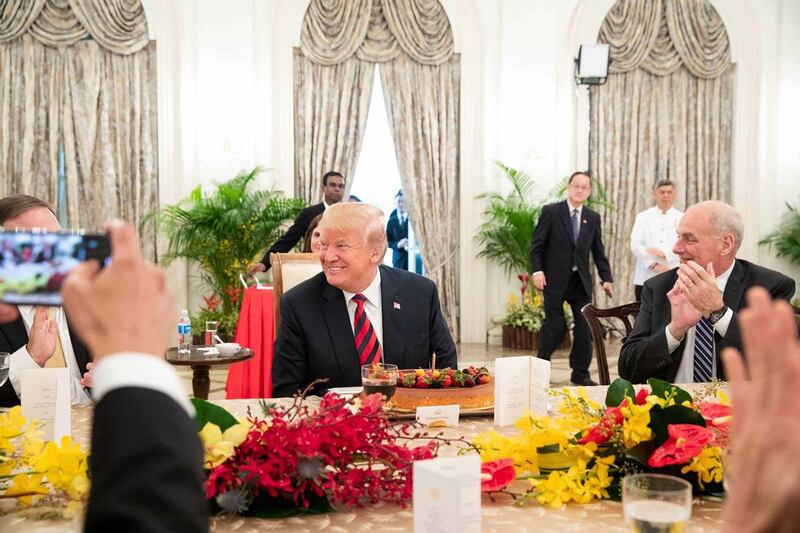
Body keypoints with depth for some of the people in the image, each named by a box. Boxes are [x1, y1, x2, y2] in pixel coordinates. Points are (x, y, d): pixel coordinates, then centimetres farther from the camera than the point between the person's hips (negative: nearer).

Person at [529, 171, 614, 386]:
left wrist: (606, 278, 4)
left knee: (585, 327, 2)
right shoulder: (550, 211, -3)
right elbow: (536, 245, -4)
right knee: (555, 326, -4)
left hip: (581, 281, 4)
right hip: (555, 279, -4)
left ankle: (580, 373, 14)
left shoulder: (593, 218, 9)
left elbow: (598, 252, 12)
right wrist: (537, 271, -13)